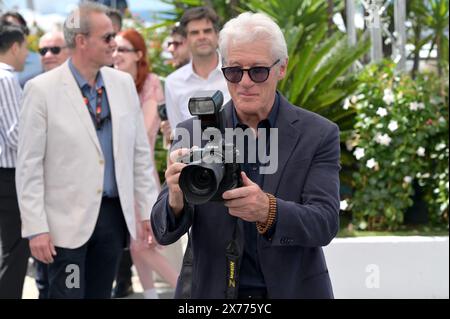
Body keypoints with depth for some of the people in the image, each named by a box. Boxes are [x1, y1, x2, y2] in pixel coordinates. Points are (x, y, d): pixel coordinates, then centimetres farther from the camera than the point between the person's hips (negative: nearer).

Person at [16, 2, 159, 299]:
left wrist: (150, 209, 8)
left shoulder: (123, 83, 6)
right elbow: (29, 165, -8)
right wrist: (36, 227, -12)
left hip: (115, 215, 5)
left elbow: (141, 153, 11)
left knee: (101, 294, 11)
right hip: (68, 221, -4)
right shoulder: (43, 90, -8)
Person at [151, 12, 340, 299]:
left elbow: (325, 224, -15)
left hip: (294, 290, 0)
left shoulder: (319, 135, -7)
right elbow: (163, 231, -9)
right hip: (211, 290, 0)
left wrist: (268, 211, -34)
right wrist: (176, 202, -32)